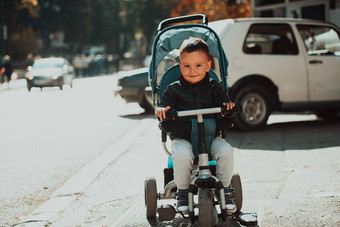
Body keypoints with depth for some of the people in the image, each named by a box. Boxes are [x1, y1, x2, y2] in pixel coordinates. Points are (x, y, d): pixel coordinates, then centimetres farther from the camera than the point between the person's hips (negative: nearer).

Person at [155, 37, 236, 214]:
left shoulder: (213, 87, 9)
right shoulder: (174, 89, 6)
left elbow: (223, 100, 1)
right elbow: (164, 105, -2)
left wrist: (227, 105, -23)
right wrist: (162, 109, -26)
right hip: (182, 137, -1)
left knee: (226, 151, -26)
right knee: (181, 154, -34)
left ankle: (225, 188, -2)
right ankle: (182, 191, -10)